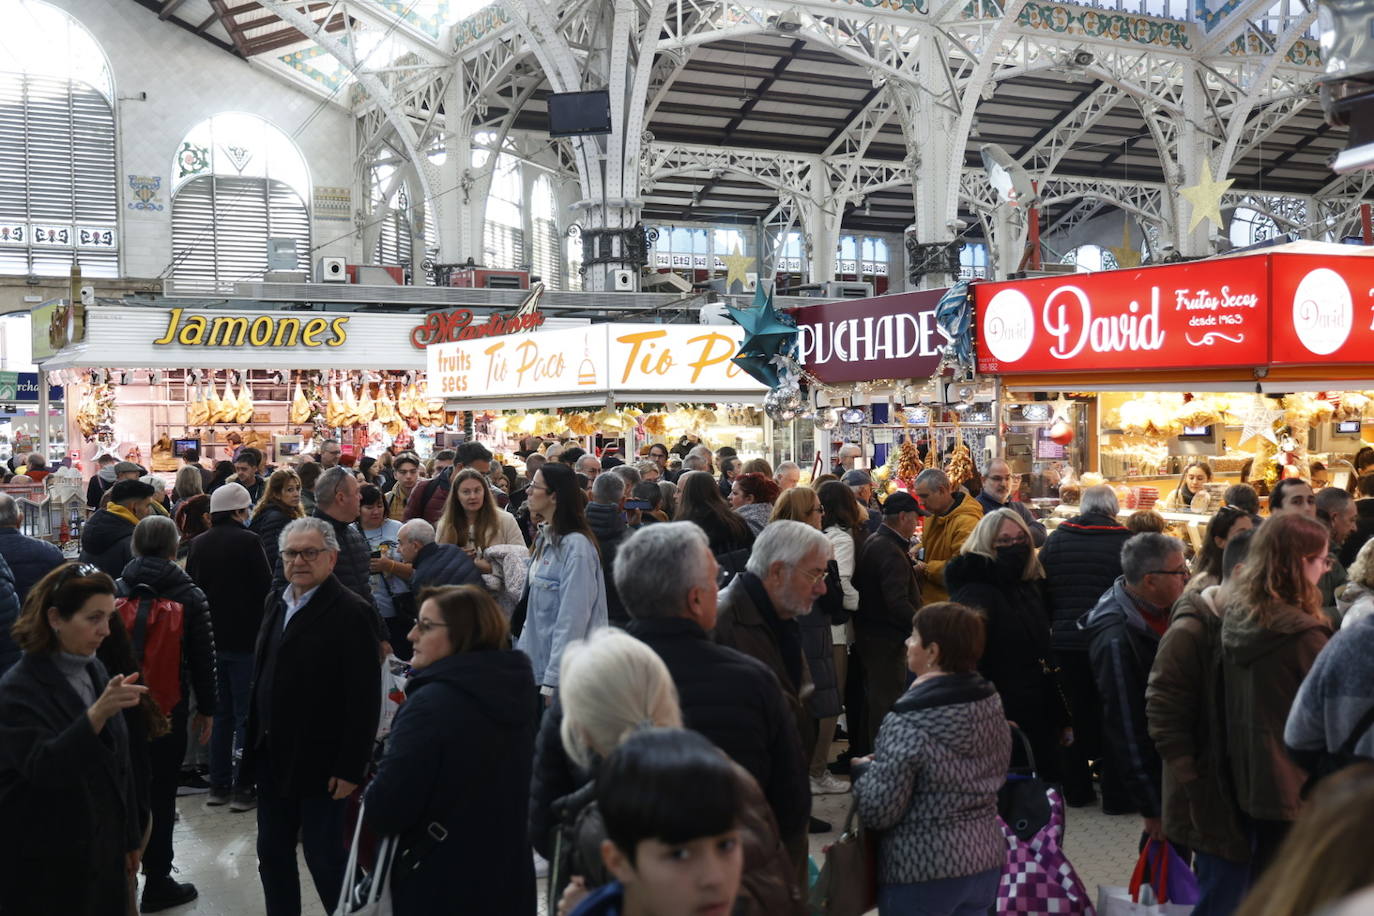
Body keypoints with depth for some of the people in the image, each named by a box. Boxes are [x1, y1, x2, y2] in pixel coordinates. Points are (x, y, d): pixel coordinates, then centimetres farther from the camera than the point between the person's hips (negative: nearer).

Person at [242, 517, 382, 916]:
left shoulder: (351, 612, -15)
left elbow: (364, 699, -17)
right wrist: (255, 742, 11)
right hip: (273, 757, 7)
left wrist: (350, 768, -19)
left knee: (327, 860, 4)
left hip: (321, 764, -7)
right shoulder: (276, 602, 9)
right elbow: (262, 676, 14)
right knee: (272, 854, 16)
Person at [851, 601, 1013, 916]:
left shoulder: (909, 722, -22)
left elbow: (877, 812, -20)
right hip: (986, 862, 7)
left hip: (923, 873, -7)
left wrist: (863, 768, -1)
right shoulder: (991, 701, 0)